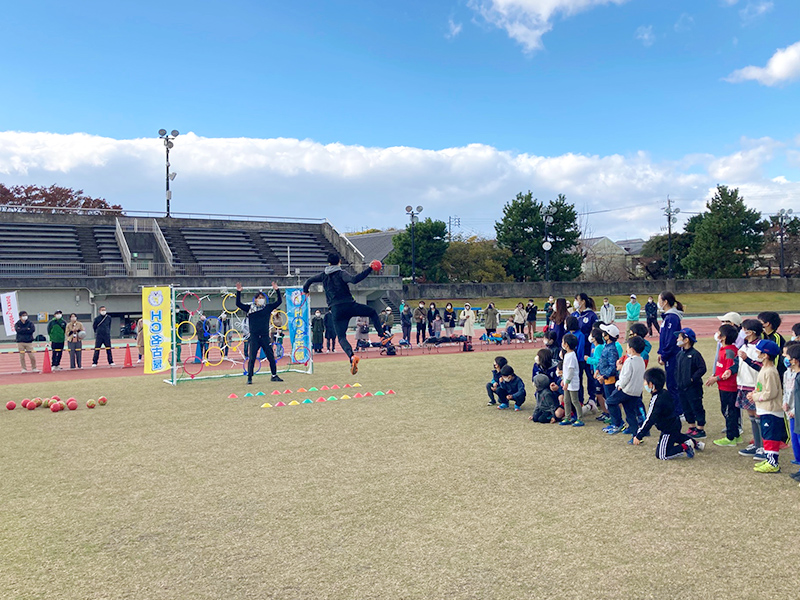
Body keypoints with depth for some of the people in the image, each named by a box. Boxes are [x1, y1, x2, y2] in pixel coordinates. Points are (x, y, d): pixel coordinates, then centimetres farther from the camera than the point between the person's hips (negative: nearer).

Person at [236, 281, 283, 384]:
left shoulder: (268, 307, 7)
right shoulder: (249, 308, 4)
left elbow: (279, 301, 7)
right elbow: (238, 303, 1)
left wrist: (277, 290, -3)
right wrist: (238, 292, -8)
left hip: (265, 337, 2)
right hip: (254, 337, -2)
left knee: (271, 357, 6)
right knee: (252, 358, -1)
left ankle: (274, 375, 18)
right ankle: (249, 378, 5)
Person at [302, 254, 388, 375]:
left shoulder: (324, 275, 14)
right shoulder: (340, 273, -2)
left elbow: (309, 280, 28)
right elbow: (354, 279, -21)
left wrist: (305, 291, 48)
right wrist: (369, 269, -19)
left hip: (336, 310, 3)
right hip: (349, 305, -3)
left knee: (341, 337, 2)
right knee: (373, 312, 19)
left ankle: (351, 356, -26)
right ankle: (383, 335, 9)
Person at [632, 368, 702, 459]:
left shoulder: (656, 400, -30)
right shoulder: (665, 392, -4)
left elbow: (650, 420, -30)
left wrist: (639, 436, -27)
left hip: (668, 430, -9)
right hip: (675, 424, 9)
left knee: (661, 455, -3)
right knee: (676, 436, 42)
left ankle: (685, 448, -6)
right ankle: (695, 442, 35)